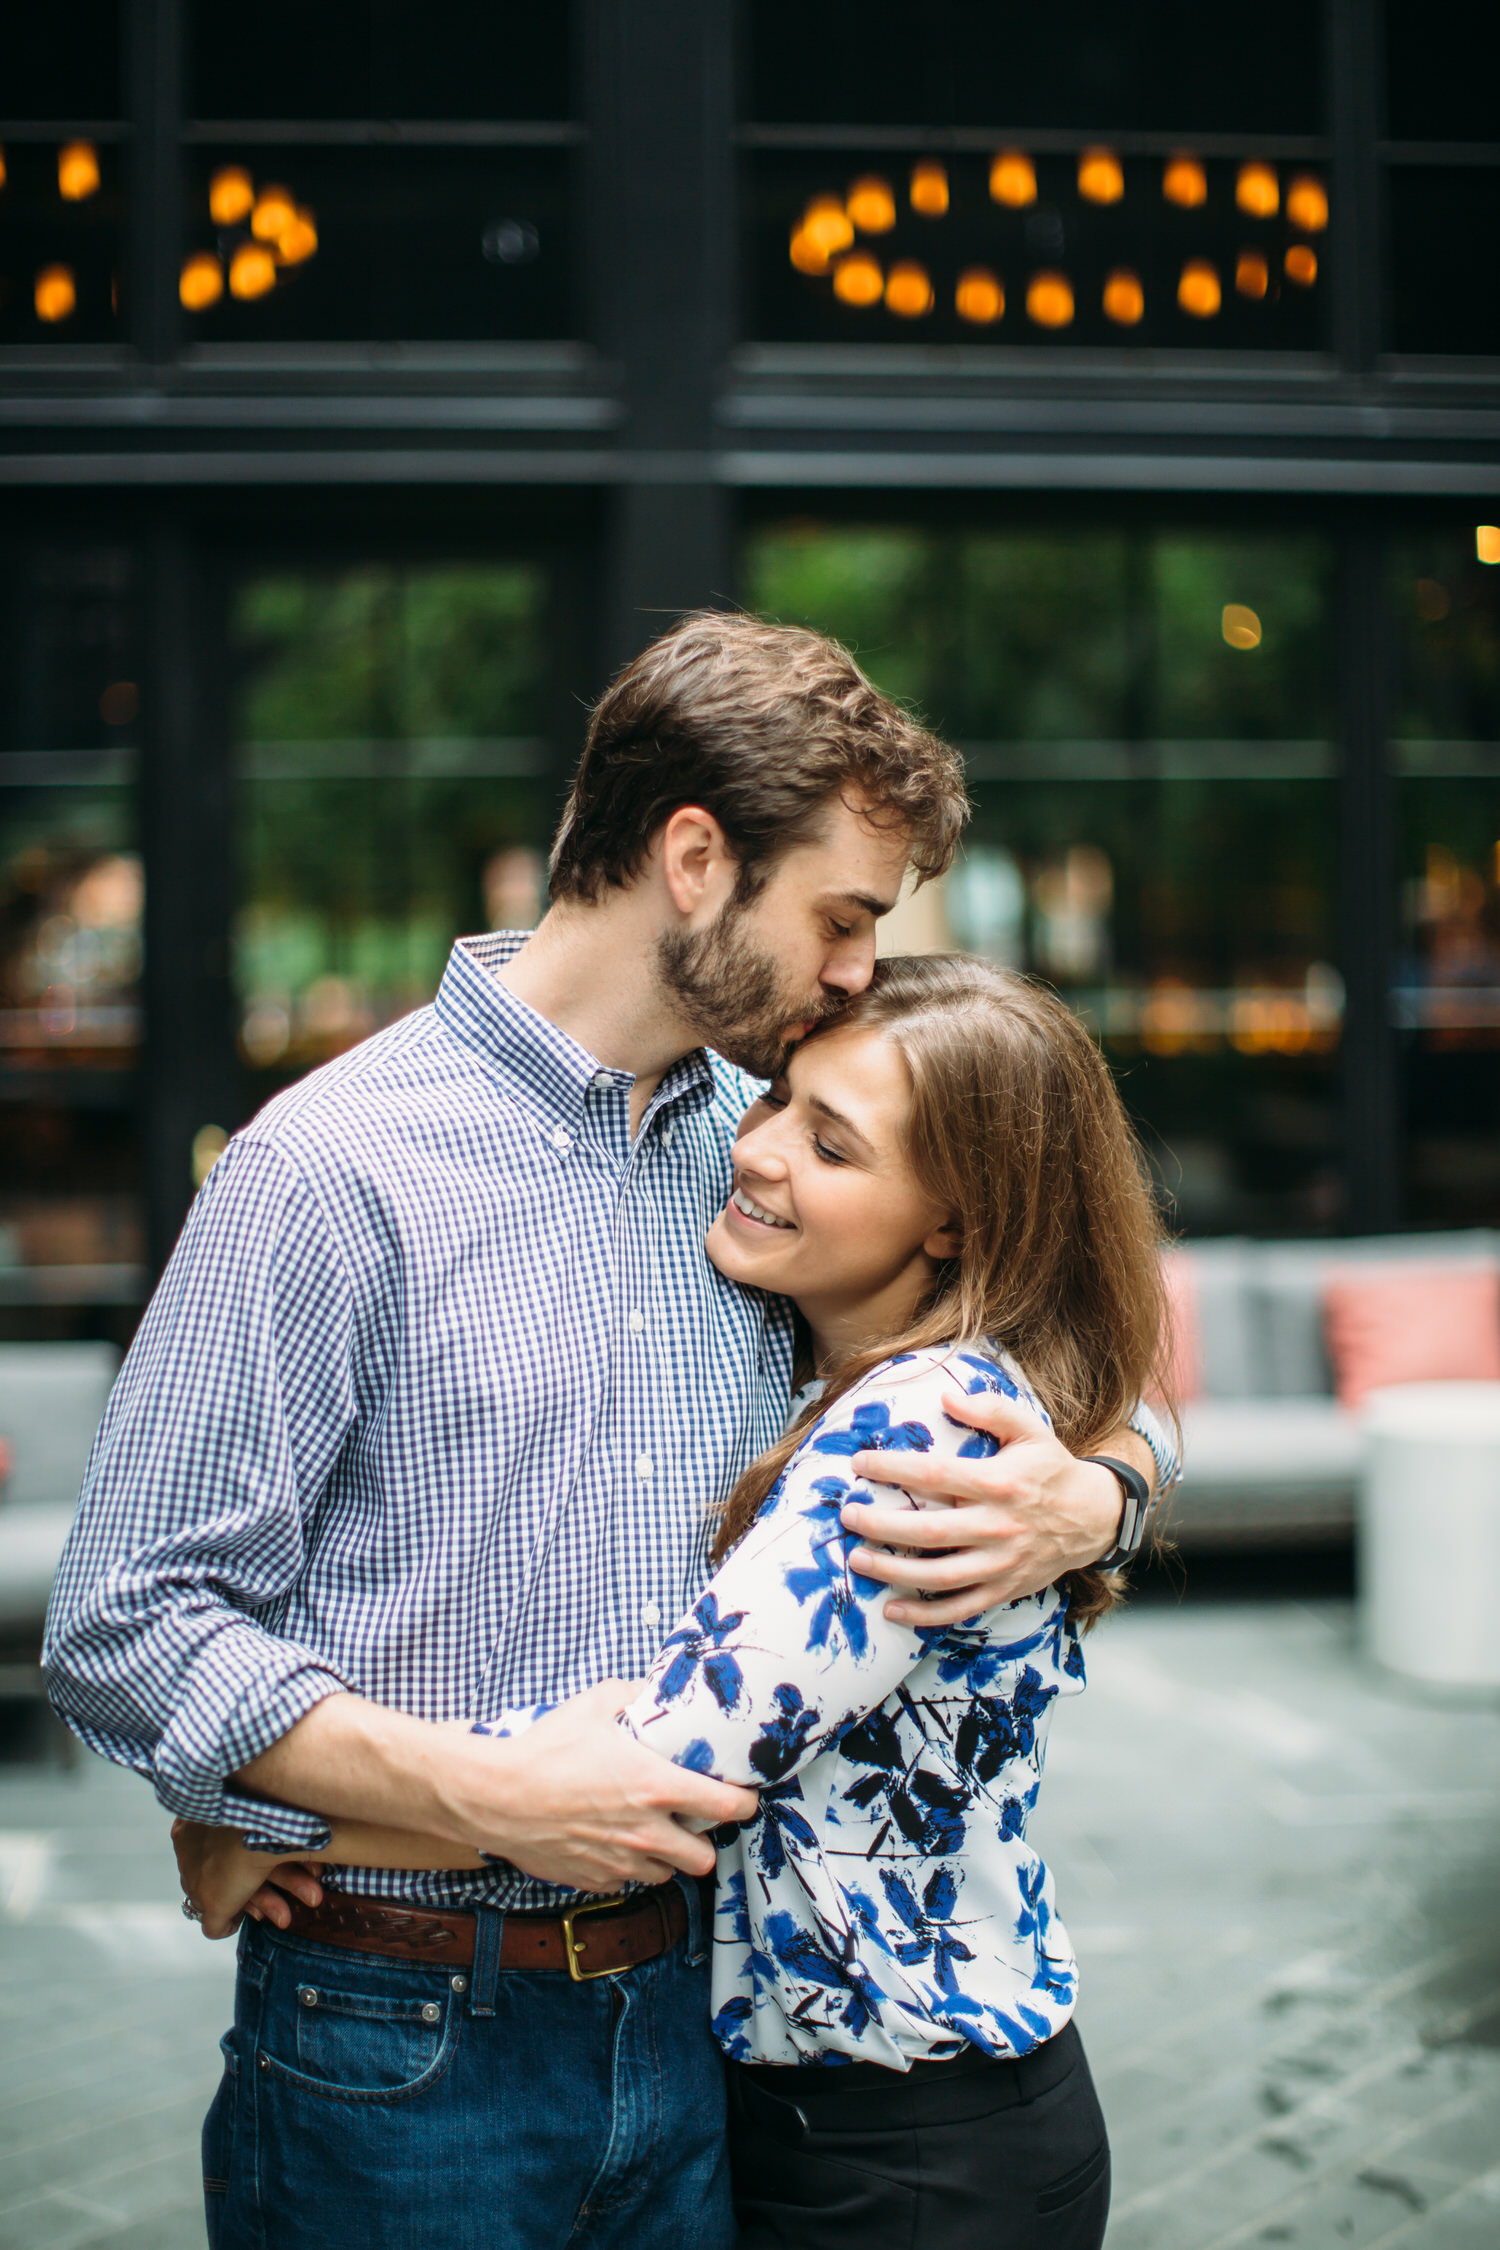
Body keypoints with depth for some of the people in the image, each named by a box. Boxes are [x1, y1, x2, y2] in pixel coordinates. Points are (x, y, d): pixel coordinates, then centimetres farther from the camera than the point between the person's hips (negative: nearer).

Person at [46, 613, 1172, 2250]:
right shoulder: (331, 1167, -12)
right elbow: (124, 1631, -14)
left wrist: (1089, 1498, -6)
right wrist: (477, 1785, -23)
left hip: (692, 2014, 5)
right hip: (402, 2050, -5)